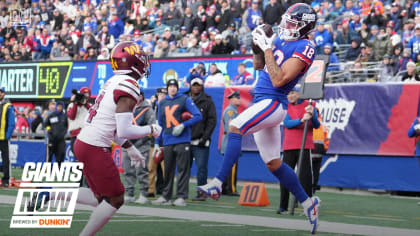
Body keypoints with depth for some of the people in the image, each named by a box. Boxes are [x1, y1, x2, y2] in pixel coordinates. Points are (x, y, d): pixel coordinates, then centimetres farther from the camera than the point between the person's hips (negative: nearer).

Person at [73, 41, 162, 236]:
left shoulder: (113, 82, 14)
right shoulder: (129, 87, -16)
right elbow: (124, 131, -21)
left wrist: (130, 149, 25)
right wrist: (151, 130, -5)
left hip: (83, 142, 9)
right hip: (94, 148, -9)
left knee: (101, 198, 17)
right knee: (115, 200, 2)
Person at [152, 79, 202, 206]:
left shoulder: (184, 99, 3)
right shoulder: (162, 103, 17)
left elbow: (198, 116, -3)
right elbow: (160, 124, 21)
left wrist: (183, 125, -13)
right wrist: (157, 143, 16)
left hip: (182, 140, -4)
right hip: (167, 142, 4)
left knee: (182, 169, -6)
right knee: (168, 170, 6)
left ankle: (181, 197, -6)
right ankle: (165, 197, 11)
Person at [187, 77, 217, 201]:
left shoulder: (207, 101, 6)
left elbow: (212, 121, -1)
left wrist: (205, 137, -10)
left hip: (201, 141, -3)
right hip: (186, 140, 3)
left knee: (201, 168, -7)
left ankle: (201, 193, -4)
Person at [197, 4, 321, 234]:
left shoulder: (304, 49, -13)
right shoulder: (281, 39, 13)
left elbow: (278, 80, -20)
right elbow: (258, 66, 22)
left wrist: (267, 49, -17)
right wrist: (259, 44, 6)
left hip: (273, 103, -9)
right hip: (263, 102, 9)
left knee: (235, 127, -28)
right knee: (274, 163, 13)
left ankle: (217, 184, -34)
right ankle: (307, 202, 26)